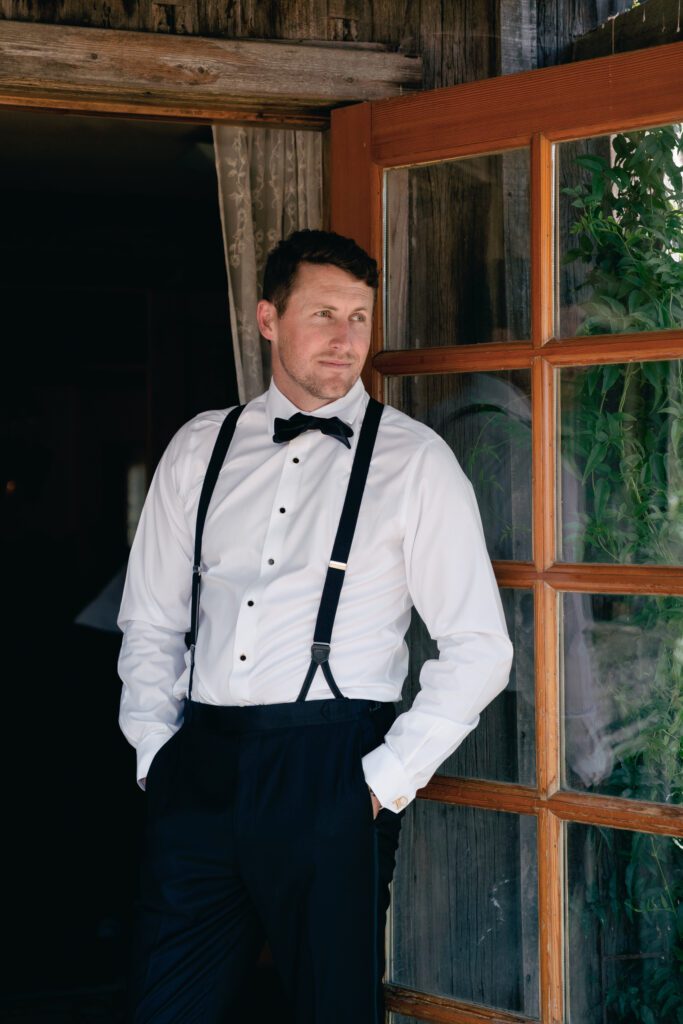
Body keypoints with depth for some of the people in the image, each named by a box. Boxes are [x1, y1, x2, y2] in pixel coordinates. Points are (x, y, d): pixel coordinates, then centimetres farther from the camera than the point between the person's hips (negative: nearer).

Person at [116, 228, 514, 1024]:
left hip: (328, 772, -3)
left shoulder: (413, 460, 1)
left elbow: (478, 649, -1)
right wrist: (156, 749, 4)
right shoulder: (199, 448, 12)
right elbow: (150, 623, 16)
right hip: (199, 770, 3)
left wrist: (388, 779, -6)